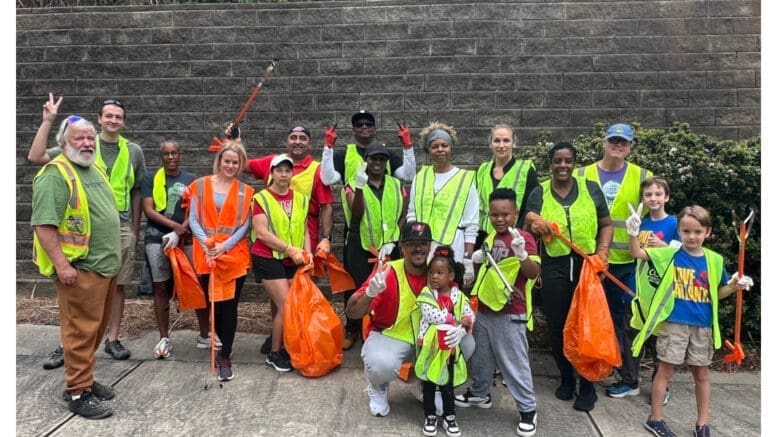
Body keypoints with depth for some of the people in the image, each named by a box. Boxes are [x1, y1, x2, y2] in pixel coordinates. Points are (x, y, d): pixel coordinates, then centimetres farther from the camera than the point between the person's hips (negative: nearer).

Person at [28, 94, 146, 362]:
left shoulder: (133, 151, 6)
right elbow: (35, 157, -6)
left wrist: (136, 228, 9)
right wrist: (48, 121, -11)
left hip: (122, 227, 1)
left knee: (117, 285, 7)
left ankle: (112, 339, 18)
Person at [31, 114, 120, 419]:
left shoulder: (95, 170, 15)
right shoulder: (55, 174, -13)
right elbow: (43, 224, -19)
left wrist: (113, 256, 21)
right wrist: (62, 264, -23)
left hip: (106, 265, 9)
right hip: (80, 269, -9)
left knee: (95, 329, 16)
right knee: (81, 331, -1)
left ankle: (84, 379, 30)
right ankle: (77, 393, 10)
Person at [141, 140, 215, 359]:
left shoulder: (191, 179, 9)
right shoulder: (150, 178, 6)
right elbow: (148, 209, -3)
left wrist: (178, 233, -12)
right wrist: (175, 225, -14)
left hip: (186, 239, 1)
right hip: (157, 239, -1)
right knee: (161, 288, 3)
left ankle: (204, 336, 11)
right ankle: (164, 339, 13)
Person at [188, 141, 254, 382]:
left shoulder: (245, 191, 5)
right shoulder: (200, 185, 6)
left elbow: (244, 225, 0)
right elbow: (193, 220, 1)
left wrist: (224, 246, -13)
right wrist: (207, 246, -13)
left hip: (234, 255, -1)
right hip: (206, 255, 1)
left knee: (229, 306, -1)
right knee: (212, 304, 9)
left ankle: (225, 357, 7)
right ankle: (226, 346, 32)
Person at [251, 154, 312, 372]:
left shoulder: (300, 198, 10)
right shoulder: (261, 198, -6)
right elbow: (262, 233, -14)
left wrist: (307, 253, -4)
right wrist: (290, 249, -18)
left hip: (294, 261, 5)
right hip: (269, 259, -5)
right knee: (286, 306, -8)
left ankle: (288, 348, 22)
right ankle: (274, 354, 9)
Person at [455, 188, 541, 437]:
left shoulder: (524, 237, -12)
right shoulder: (490, 237, 10)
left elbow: (534, 273, -23)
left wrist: (522, 254, -40)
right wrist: (476, 261, 0)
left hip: (510, 313, -7)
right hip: (483, 308, 7)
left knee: (515, 363, 2)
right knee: (481, 357, 21)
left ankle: (528, 409, 18)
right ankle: (479, 393, 40)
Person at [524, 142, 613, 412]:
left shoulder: (590, 189, 6)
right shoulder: (539, 193, 5)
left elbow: (606, 224, 9)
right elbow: (527, 231, 4)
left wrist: (602, 251, -7)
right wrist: (534, 227, -19)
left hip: (588, 265, 0)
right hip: (554, 267, 1)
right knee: (557, 326, 8)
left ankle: (588, 386, 20)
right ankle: (566, 379, 27)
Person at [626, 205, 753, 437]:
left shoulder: (714, 260, 1)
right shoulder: (670, 254, -6)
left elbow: (718, 293, 13)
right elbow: (637, 253, -8)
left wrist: (734, 285, -6)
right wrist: (633, 232, -24)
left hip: (703, 326, 3)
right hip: (673, 323, -3)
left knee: (702, 374, 14)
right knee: (666, 370, 5)